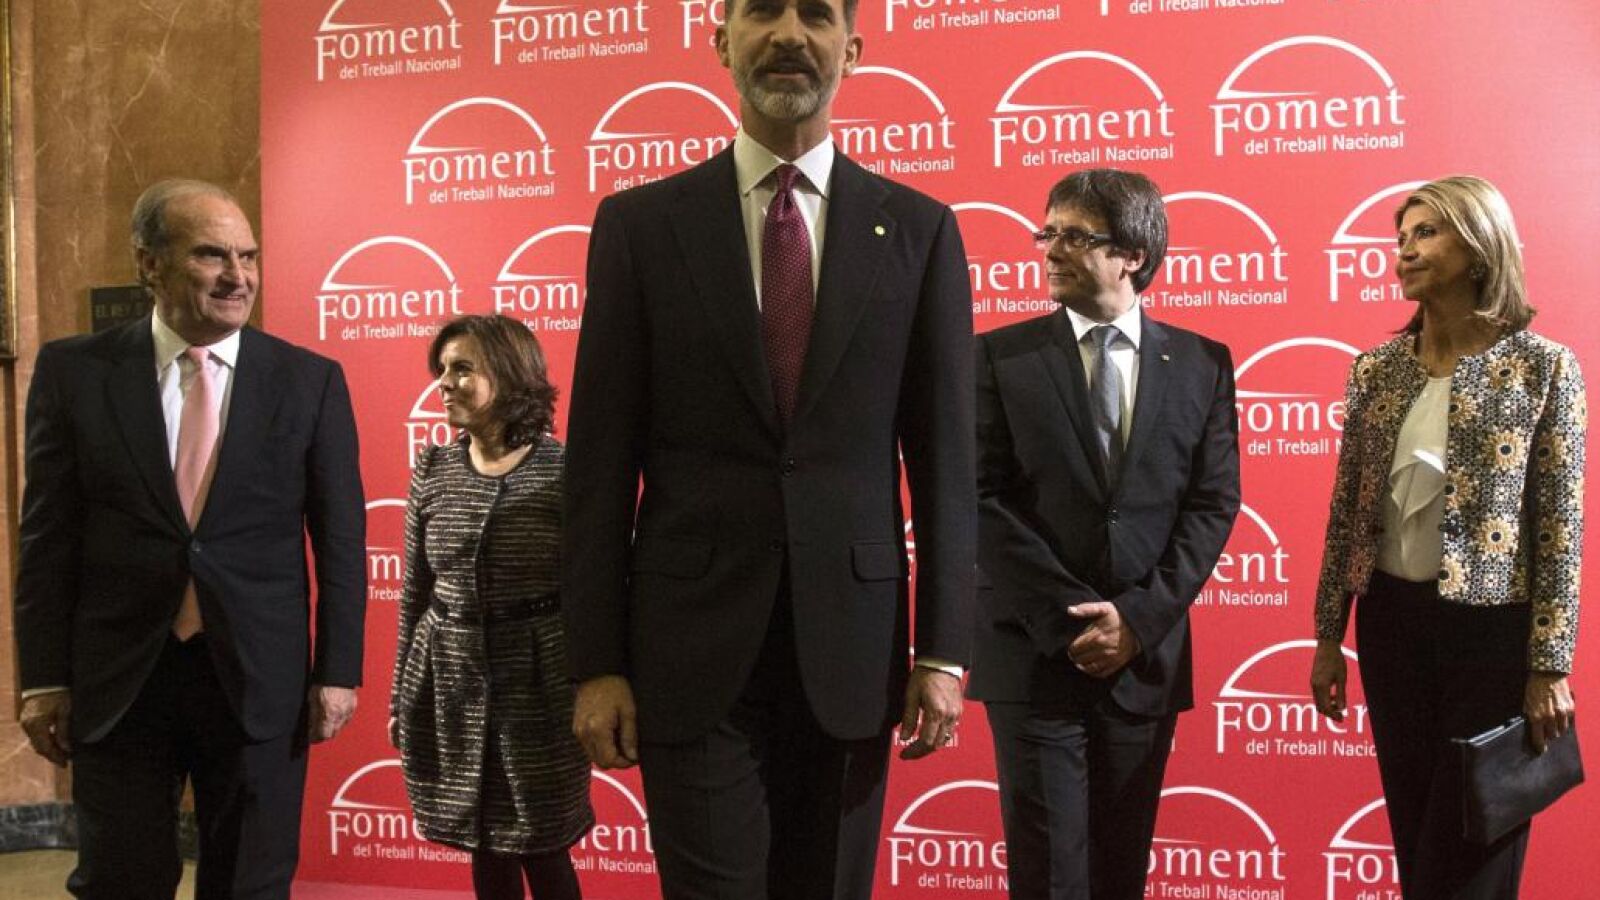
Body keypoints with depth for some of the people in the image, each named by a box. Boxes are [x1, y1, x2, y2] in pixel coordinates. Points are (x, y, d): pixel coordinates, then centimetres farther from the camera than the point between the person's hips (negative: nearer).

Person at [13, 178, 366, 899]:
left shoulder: (310, 380, 0)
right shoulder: (74, 371, 0)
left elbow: (340, 539, 2)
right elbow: (47, 537, 2)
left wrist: (338, 671, -1)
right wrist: (44, 679, -1)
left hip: (259, 680, 0)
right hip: (118, 679, 0)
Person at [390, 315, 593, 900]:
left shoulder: (564, 471, -8)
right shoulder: (432, 472, 4)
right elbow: (415, 592, 9)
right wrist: (401, 697, 10)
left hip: (537, 687, -3)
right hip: (449, 686, 4)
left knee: (543, 849, 5)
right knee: (485, 846, 12)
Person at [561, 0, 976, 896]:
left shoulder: (918, 229, 4)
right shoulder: (640, 224, 1)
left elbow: (944, 456, 3)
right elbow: (602, 461, 0)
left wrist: (943, 649, -1)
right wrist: (595, 661, -3)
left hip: (851, 640, 2)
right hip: (692, 645, -1)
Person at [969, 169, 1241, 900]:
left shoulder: (1202, 363, 6)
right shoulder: (1002, 355, 0)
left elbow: (1215, 502, 2)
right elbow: (986, 498, -5)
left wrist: (1139, 617, -9)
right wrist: (1067, 618, -12)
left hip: (1145, 654, 2)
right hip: (1034, 653, -2)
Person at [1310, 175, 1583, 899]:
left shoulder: (1543, 366, -7)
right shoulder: (1377, 368, 4)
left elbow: (1560, 527, -7)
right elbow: (1346, 508, 8)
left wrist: (1551, 665, -9)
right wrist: (1329, 635, 8)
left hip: (1493, 628, -4)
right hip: (1393, 620, 4)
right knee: (1413, 835, 14)